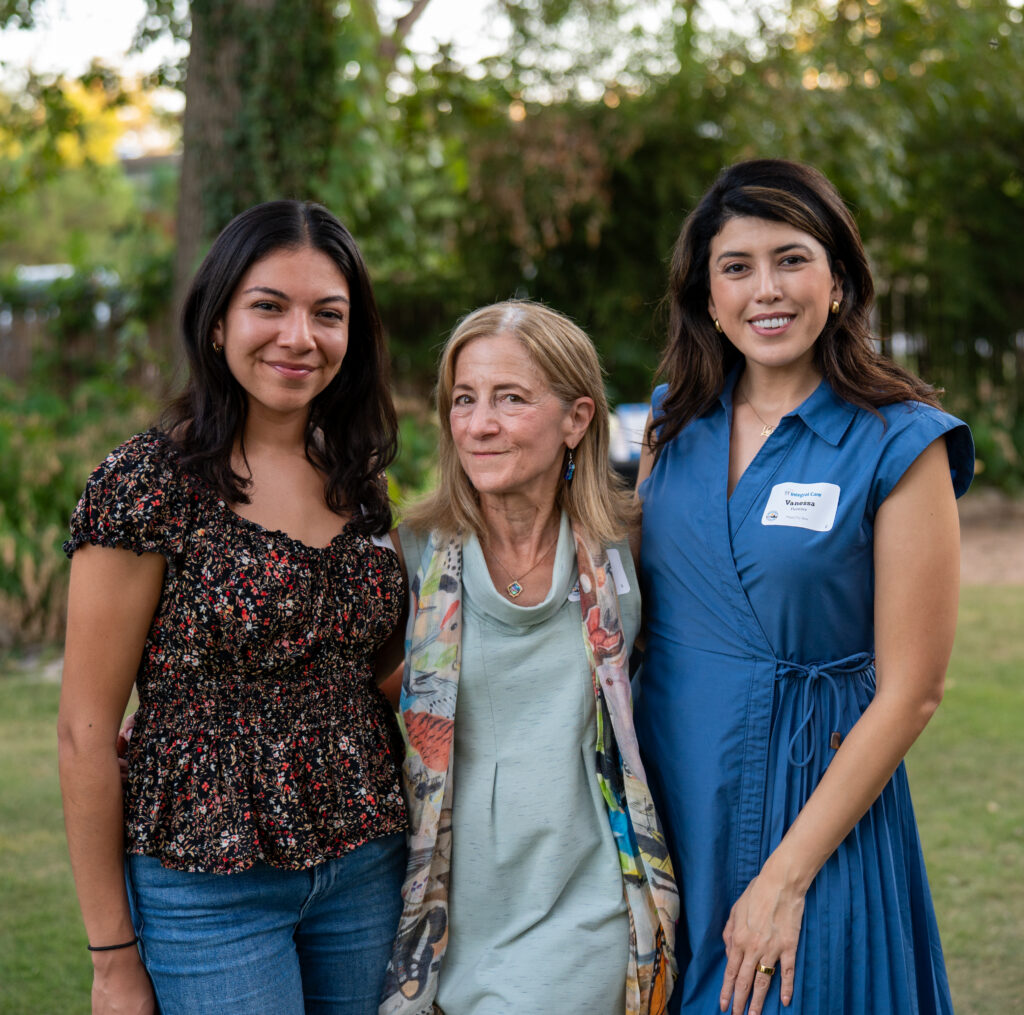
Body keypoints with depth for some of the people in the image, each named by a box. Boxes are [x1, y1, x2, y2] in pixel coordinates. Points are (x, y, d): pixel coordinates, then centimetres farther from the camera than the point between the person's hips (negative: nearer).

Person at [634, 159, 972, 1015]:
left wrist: (786, 877, -14)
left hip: (814, 801, -4)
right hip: (664, 795, 5)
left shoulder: (899, 445, -12)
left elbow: (910, 691, -13)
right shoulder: (675, 424, 3)